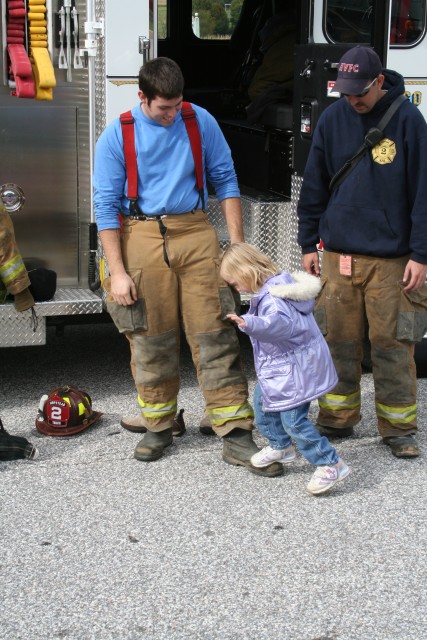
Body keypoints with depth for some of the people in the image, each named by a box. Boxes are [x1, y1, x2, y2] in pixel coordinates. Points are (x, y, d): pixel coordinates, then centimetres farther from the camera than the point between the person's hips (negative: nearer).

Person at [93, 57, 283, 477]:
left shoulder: (201, 122, 3)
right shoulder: (115, 137, -1)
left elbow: (225, 179, 9)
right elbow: (106, 205, -1)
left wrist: (237, 243, 2)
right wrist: (117, 272, -6)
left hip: (195, 234, 1)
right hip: (142, 239, 0)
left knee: (215, 336, -2)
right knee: (151, 340, 6)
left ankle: (235, 435, 0)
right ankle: (158, 425, 25)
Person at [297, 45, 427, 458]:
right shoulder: (332, 119, 4)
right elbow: (314, 186, 11)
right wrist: (309, 244, 10)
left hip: (391, 258, -3)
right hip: (338, 253, 3)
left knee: (392, 344, 0)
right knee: (338, 340, 8)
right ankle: (337, 419, 22)